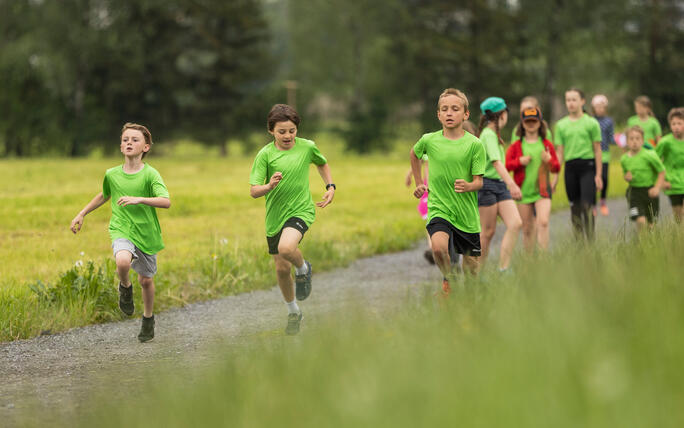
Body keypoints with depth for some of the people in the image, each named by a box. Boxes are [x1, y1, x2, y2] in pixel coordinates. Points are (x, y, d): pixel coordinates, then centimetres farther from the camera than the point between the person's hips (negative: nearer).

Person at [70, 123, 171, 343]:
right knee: (123, 261, -31)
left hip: (147, 233, -1)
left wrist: (138, 199, -38)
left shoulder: (150, 174, -12)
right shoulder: (112, 174, 0)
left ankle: (148, 318, 38)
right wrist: (82, 214, 21)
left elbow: (166, 201, -26)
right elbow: (104, 195, 21)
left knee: (146, 280, 10)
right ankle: (125, 287, 3)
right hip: (121, 230, 1)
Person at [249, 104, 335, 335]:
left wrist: (330, 186, 8)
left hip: (301, 210, -2)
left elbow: (322, 163, 21)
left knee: (286, 248, -32)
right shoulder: (265, 154, -8)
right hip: (275, 215, 2)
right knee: (282, 268, 8)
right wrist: (269, 186, -31)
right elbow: (253, 191, -10)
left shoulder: (307, 147, -3)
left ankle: (303, 269, 3)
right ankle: (293, 312, 31)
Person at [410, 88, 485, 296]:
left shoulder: (474, 144, -6)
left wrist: (468, 186, -27)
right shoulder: (429, 140, -1)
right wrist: (419, 183, 21)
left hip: (467, 212, 0)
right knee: (439, 247, -28)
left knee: (471, 265, 7)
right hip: (439, 209, 0)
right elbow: (414, 154, 23)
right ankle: (448, 280, 0)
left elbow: (479, 181, -5)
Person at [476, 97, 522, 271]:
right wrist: (512, 184, -36)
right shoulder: (488, 134, -13)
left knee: (516, 224, -8)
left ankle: (503, 268, -10)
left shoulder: (494, 134, 16)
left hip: (500, 185, 9)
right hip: (487, 185, -9)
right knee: (488, 231, -4)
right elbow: (496, 162, -26)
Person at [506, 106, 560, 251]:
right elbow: (506, 164, 1)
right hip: (523, 191, 1)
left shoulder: (547, 145, 9)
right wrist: (519, 161, -16)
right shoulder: (516, 146, 7)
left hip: (542, 191, -1)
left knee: (543, 222, -20)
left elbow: (557, 167, 12)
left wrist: (549, 161, -10)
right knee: (527, 229, 5)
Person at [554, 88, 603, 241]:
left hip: (587, 166, -3)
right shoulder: (561, 125, 10)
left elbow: (597, 150, 2)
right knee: (574, 207, 6)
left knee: (587, 205, -13)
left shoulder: (591, 123, 2)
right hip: (570, 168, 3)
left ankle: (590, 241, -9)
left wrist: (598, 175, -2)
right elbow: (559, 152, 11)